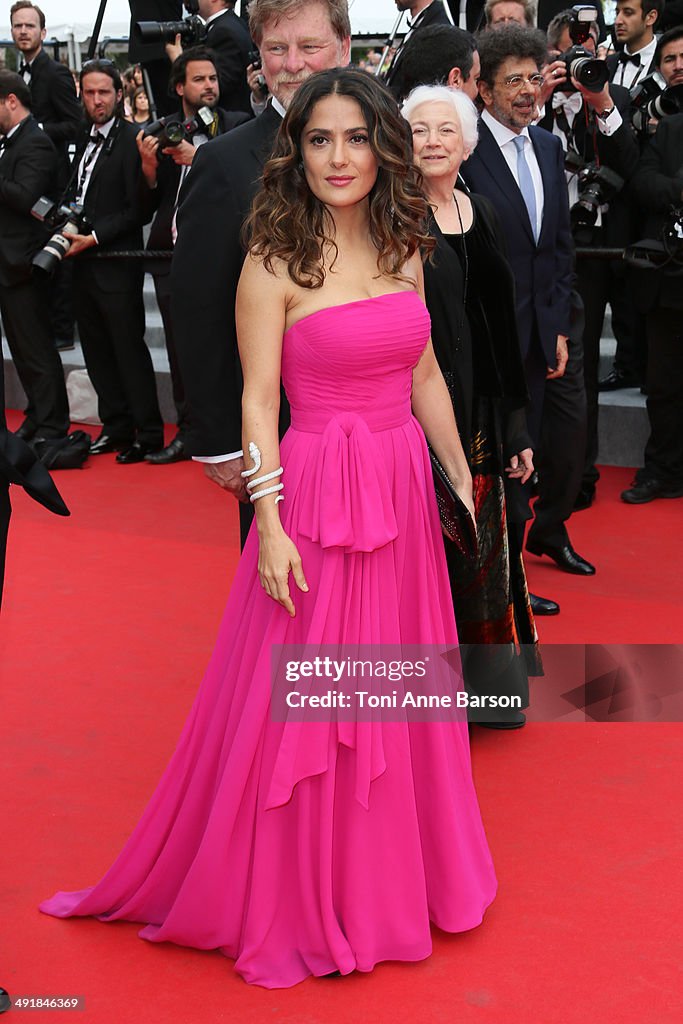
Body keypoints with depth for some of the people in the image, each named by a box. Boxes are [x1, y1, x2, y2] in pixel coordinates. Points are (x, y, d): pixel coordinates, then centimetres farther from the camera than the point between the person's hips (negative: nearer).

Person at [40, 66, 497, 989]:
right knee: (300, 700, 4)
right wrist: (270, 525, -17)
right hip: (319, 492, -6)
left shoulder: (402, 248, 7)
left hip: (404, 495, 6)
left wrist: (465, 484, 12)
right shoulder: (275, 261, -9)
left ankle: (389, 872, 37)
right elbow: (258, 401, -11)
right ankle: (295, 897, 25)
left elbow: (425, 377, 13)